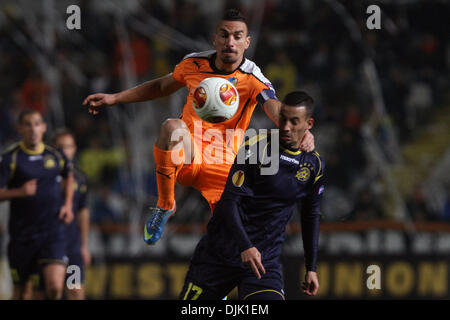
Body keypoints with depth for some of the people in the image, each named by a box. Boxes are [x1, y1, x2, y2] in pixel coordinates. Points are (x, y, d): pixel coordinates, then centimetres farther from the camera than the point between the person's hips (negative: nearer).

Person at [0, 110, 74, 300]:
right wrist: (19, 192, -28)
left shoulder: (56, 156, 6)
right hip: (22, 234, -1)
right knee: (22, 292, 5)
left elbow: (68, 177, 28)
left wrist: (67, 204, 16)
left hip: (52, 233, 1)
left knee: (55, 287, -17)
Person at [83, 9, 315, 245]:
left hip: (222, 166, -1)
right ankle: (164, 205, -16)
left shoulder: (253, 80, -9)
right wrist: (113, 99, 20)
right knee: (172, 127, -34)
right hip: (183, 155, 1)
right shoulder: (194, 64, 2)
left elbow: (277, 110, -29)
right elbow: (162, 86, 22)